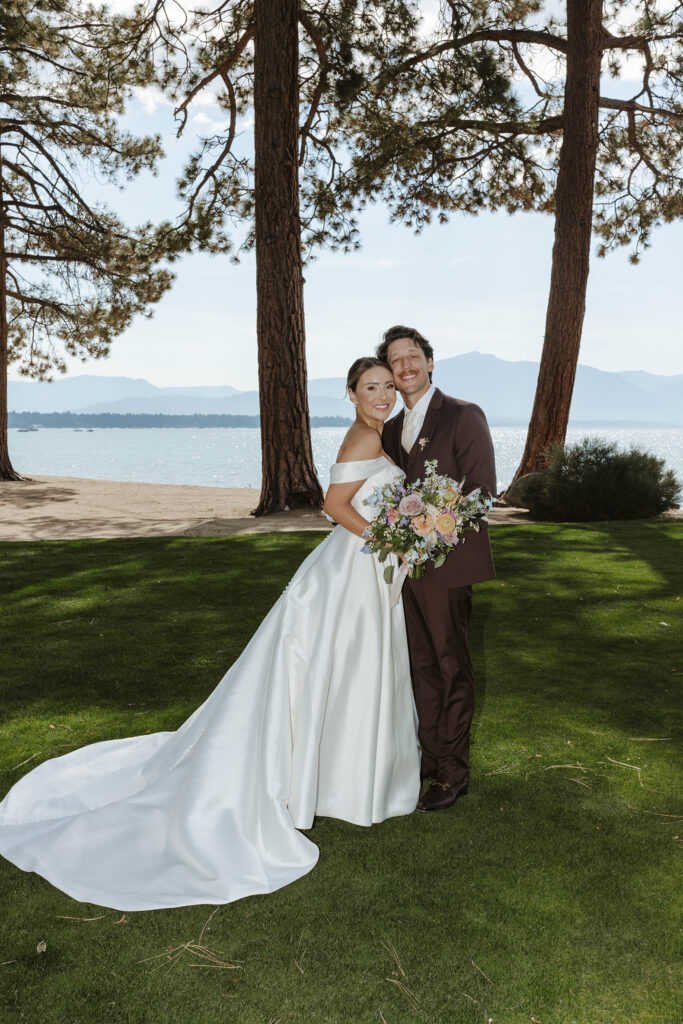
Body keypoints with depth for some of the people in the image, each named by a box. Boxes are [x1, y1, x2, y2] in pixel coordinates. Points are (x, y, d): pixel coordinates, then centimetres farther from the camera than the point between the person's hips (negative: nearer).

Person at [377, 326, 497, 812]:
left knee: (451, 666, 3)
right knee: (422, 664, 15)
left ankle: (454, 772, 16)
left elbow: (483, 490, -13)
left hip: (447, 561, -7)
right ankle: (431, 755, 29)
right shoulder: (393, 429, 14)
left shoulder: (464, 415, -8)